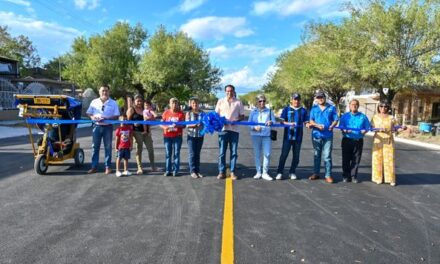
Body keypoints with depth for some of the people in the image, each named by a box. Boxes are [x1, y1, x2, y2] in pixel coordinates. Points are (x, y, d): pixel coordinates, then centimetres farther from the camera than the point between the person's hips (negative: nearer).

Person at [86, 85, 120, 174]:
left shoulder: (113, 103, 2)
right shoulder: (94, 102, 8)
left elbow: (116, 116, -2)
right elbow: (89, 113, 10)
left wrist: (106, 118, -17)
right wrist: (93, 117, -12)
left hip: (108, 127, -2)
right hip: (97, 126, 2)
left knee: (108, 147, 4)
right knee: (95, 147, 6)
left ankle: (108, 167, 12)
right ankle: (94, 167, 15)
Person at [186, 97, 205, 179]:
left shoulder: (202, 113, 4)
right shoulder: (189, 113, -1)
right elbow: (187, 125, -5)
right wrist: (194, 125, -23)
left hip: (200, 136, 2)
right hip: (191, 136, -2)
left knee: (197, 154, 10)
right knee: (192, 154, 0)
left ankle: (197, 170, 17)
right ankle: (192, 171, 9)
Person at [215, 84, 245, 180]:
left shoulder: (238, 102, 7)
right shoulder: (220, 101, 10)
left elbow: (242, 116, 8)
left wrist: (236, 120, -12)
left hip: (234, 130, 0)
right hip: (223, 129, 0)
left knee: (234, 152, 4)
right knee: (222, 152, 1)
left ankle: (233, 172, 12)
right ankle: (221, 172, 9)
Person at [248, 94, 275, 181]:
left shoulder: (269, 111, 8)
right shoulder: (253, 112, 8)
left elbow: (274, 122, 3)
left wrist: (271, 122, -20)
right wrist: (255, 127, -16)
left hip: (267, 135, 0)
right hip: (256, 135, 0)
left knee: (267, 154, -3)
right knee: (257, 154, 6)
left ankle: (265, 173, 8)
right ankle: (258, 172, 17)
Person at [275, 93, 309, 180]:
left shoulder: (303, 110, 9)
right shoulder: (286, 109, 4)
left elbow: (306, 122, 7)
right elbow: (282, 121, -1)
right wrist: (289, 123, -19)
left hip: (298, 136, 2)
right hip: (288, 136, -2)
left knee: (296, 155, 8)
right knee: (284, 154, -2)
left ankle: (292, 172, 21)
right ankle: (279, 172, 7)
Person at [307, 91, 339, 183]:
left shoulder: (332, 108, 6)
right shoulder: (314, 109, 9)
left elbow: (335, 120, 3)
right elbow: (311, 121, 4)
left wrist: (331, 126, -17)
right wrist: (317, 125, -16)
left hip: (328, 135, -2)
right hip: (316, 135, 2)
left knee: (327, 156, -3)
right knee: (316, 155, 11)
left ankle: (328, 175, 4)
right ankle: (316, 173, 21)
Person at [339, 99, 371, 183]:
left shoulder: (363, 117, 9)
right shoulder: (345, 116, 8)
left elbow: (367, 127, 7)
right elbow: (341, 126, 1)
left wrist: (364, 131, -15)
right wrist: (345, 130, -20)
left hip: (358, 141, 1)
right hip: (347, 140, 0)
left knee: (356, 160, 4)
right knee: (346, 159, 2)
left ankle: (354, 176, 14)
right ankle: (346, 176, 11)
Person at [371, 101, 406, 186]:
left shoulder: (391, 118, 7)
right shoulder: (375, 117, 7)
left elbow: (393, 129, 4)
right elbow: (372, 128, 1)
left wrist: (401, 129, -13)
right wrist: (378, 129, -17)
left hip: (388, 141, 0)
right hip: (378, 140, 0)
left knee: (389, 159, -1)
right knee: (377, 159, 0)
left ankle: (391, 179, 5)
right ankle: (378, 178, 9)